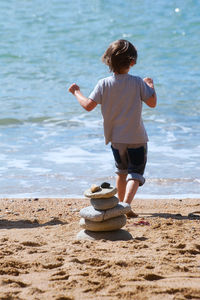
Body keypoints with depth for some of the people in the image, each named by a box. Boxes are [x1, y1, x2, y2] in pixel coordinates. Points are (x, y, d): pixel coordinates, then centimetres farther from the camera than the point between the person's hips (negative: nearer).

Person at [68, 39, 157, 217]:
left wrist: (77, 92, 7)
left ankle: (121, 203, 33)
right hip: (136, 139, -3)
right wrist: (151, 86, 10)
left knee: (122, 171, 24)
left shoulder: (104, 84, -8)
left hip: (115, 139, 3)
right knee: (135, 173, 0)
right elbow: (152, 103, -8)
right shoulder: (138, 83, -12)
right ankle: (126, 204, -21)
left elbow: (88, 105, -11)